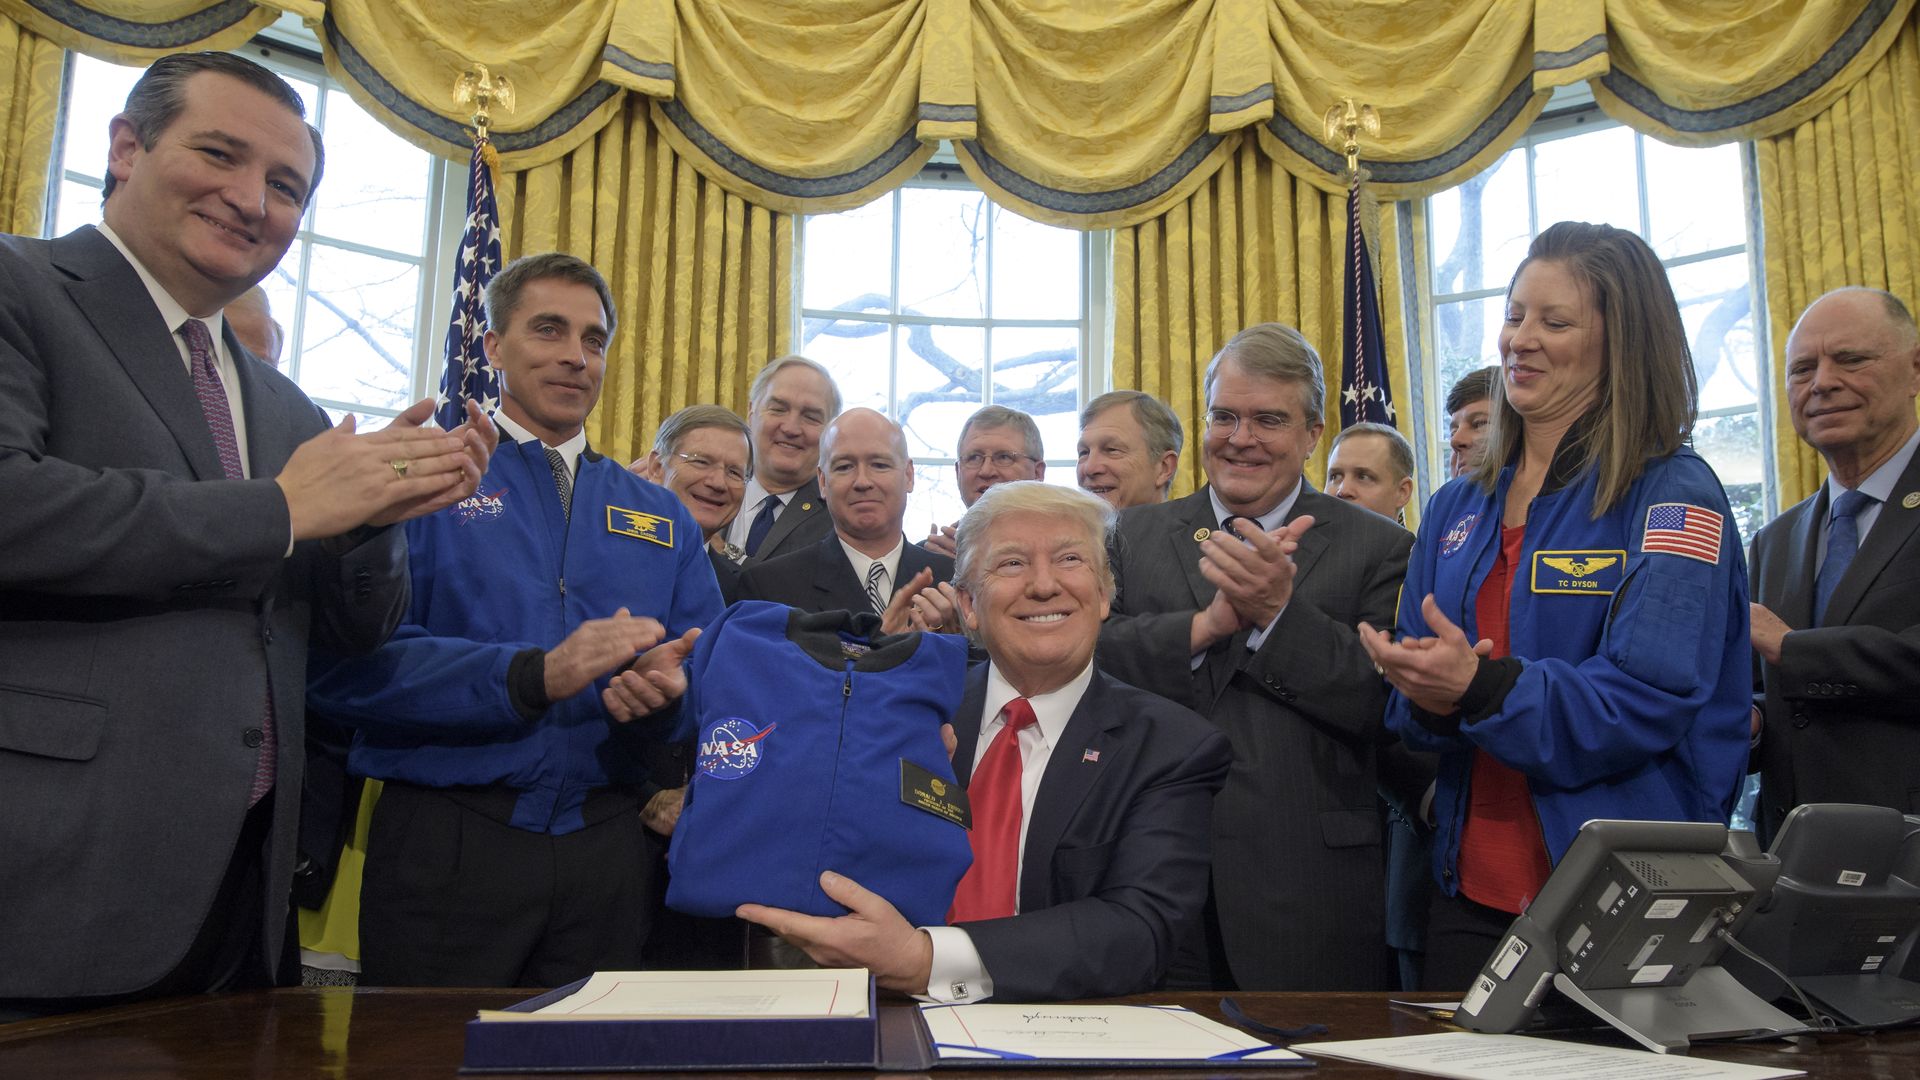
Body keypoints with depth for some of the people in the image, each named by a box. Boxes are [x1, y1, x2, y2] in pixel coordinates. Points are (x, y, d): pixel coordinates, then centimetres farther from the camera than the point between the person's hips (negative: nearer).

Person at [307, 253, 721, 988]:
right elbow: (348, 664, -11)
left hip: (607, 848, 4)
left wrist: (668, 690, -16)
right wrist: (535, 675, -22)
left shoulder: (662, 518, 14)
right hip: (446, 840, -3)